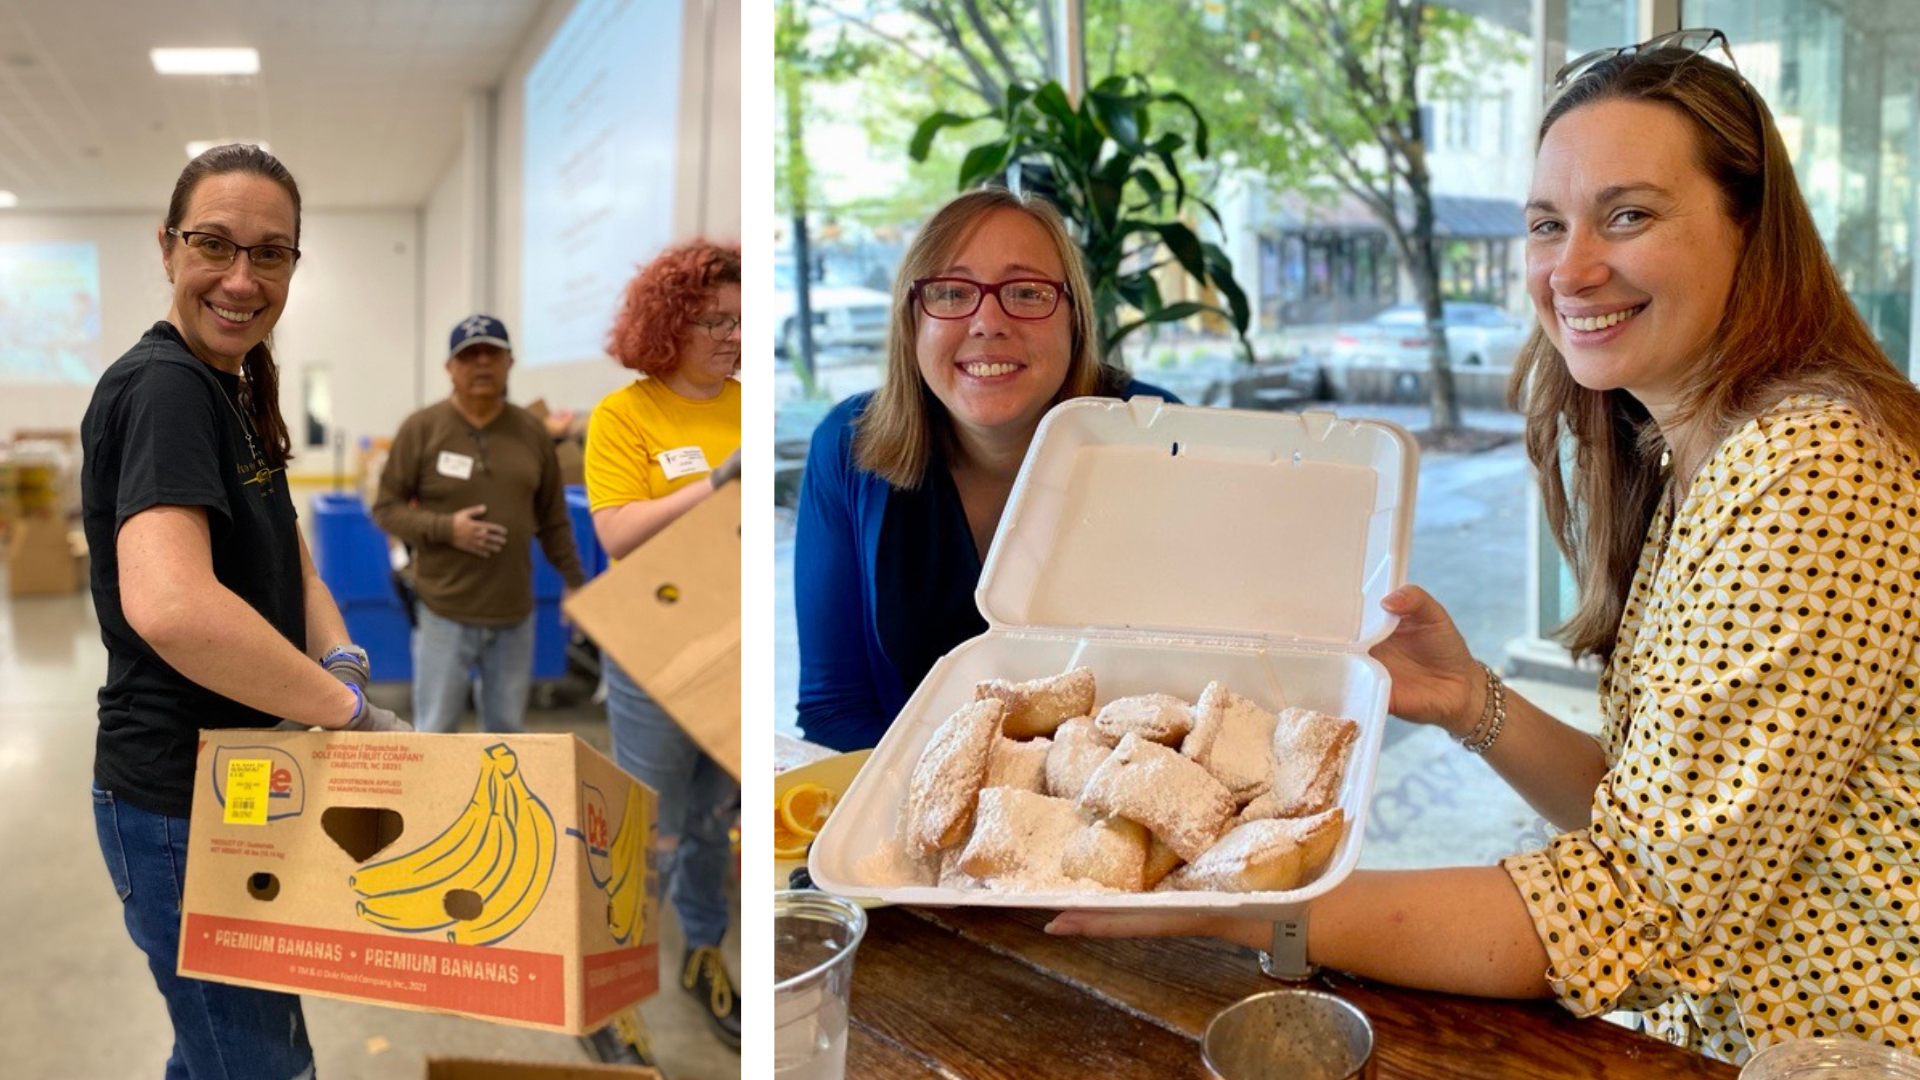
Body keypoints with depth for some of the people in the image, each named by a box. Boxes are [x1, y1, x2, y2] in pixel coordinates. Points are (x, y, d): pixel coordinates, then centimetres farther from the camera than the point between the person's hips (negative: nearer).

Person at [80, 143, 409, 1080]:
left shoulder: (234, 388, 9)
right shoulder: (162, 387, -21)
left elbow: (282, 558, 12)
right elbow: (168, 607, -38)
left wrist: (339, 658, -9)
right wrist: (351, 708, -28)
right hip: (177, 799, -9)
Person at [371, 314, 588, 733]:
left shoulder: (532, 430, 5)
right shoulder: (422, 428, -5)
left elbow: (553, 520, 11)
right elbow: (386, 508, -2)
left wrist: (574, 582, 11)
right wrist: (445, 528, -16)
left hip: (515, 612, 3)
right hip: (444, 612, -3)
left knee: (508, 730, 13)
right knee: (435, 731, 4)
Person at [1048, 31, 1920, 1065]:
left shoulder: (1814, 474, -21)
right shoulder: (1686, 461, 6)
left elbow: (1645, 900, -24)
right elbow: (1660, 821, 7)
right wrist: (1476, 708, -9)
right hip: (1704, 1039, 7)